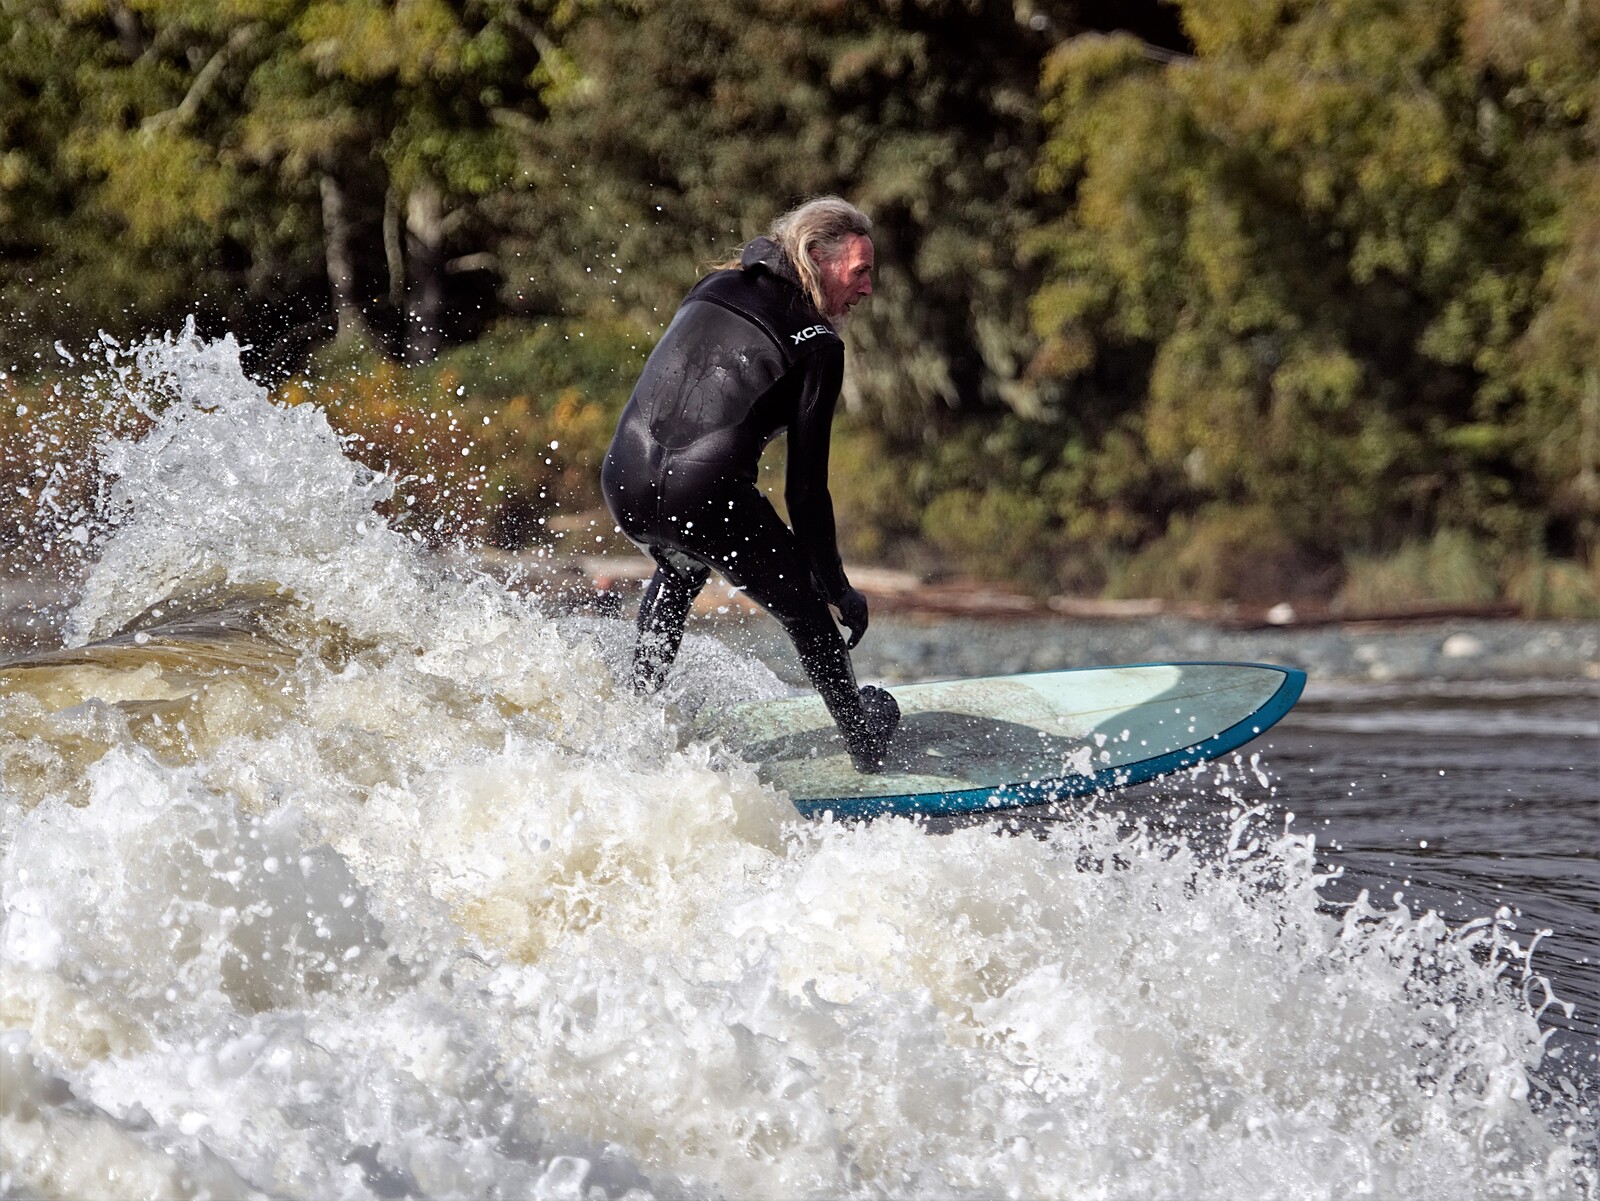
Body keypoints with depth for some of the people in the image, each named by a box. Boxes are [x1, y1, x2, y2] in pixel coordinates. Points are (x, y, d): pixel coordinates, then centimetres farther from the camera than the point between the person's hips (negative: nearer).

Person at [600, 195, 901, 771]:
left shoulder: (712, 287, 20)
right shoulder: (818, 344, 2)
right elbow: (806, 485, 0)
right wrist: (837, 587, 9)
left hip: (624, 484, 6)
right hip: (705, 496, -6)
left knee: (681, 568, 41)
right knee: (807, 611, 20)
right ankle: (866, 748, 34)